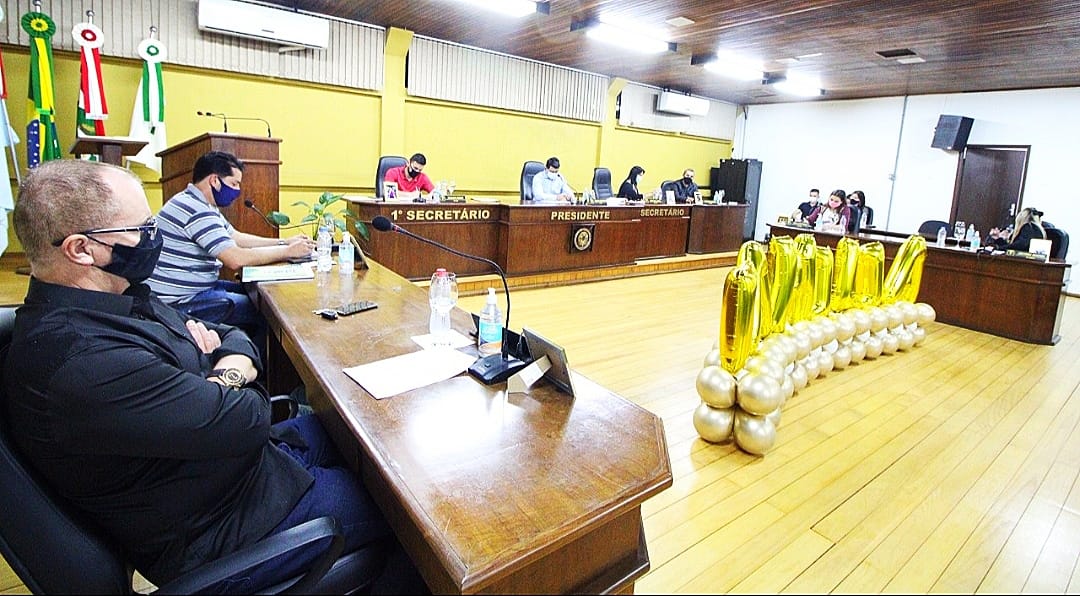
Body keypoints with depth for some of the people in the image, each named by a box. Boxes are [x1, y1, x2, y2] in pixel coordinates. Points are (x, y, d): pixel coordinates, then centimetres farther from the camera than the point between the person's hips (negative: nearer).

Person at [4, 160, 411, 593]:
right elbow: (245, 421, -31)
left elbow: (236, 338, 7)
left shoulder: (113, 300, 0)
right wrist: (229, 375, -10)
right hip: (217, 535, -9)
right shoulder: (81, 361, -33)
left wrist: (228, 363, -15)